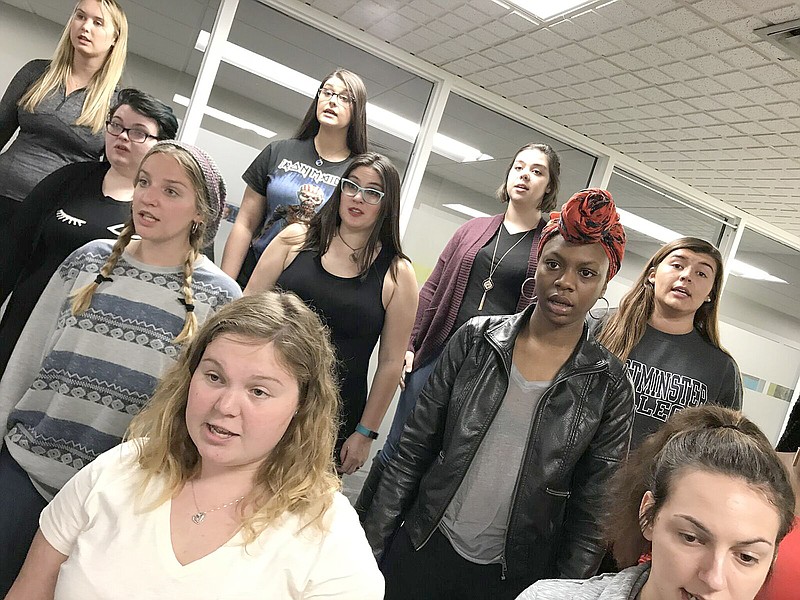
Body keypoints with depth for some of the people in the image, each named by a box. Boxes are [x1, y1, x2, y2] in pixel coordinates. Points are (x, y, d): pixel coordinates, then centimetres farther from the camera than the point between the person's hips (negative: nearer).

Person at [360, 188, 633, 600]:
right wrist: (370, 549, -3)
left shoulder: (608, 387, -8)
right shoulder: (476, 339, -6)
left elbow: (592, 511, -3)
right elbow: (411, 453, -3)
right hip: (421, 552, 1)